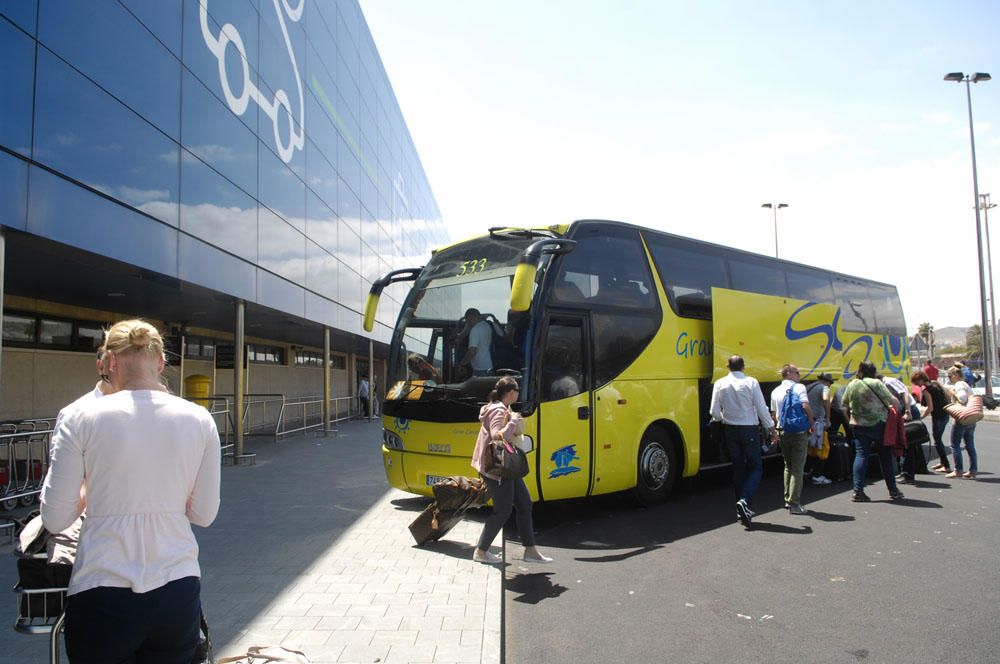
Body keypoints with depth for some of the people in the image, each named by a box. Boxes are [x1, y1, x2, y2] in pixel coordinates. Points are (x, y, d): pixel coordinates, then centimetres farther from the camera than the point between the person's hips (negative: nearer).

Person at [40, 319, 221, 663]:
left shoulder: (81, 419, -8)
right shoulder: (199, 420, -3)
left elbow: (54, 518, -3)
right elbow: (204, 514, 3)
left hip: (103, 598, -1)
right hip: (178, 592, 2)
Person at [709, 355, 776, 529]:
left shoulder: (720, 384, -2)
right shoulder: (751, 382, -9)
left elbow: (714, 412, -2)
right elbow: (761, 408, -8)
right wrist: (771, 428, 4)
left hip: (730, 430, 3)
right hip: (749, 429, -3)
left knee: (738, 467, 12)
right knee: (755, 468, 6)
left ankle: (743, 510, 16)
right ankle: (745, 501, -16)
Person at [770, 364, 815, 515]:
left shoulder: (775, 391, 10)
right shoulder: (799, 387, -7)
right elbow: (806, 406, -19)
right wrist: (812, 422, -7)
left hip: (783, 432, 5)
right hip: (799, 432, -5)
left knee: (788, 466, 18)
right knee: (797, 469, -1)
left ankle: (787, 500, 20)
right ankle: (794, 504, -2)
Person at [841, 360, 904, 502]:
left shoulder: (851, 385, 3)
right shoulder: (876, 383, -10)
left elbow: (845, 404, 12)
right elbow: (893, 401, -9)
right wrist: (897, 405, 12)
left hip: (858, 425, 3)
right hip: (878, 424, -3)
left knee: (860, 455, 3)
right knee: (885, 456, 8)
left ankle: (858, 491, -4)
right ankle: (893, 491, 17)